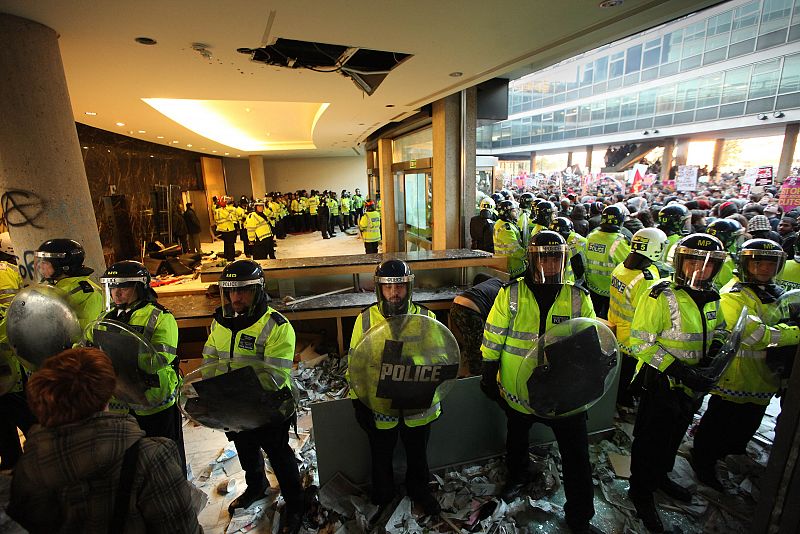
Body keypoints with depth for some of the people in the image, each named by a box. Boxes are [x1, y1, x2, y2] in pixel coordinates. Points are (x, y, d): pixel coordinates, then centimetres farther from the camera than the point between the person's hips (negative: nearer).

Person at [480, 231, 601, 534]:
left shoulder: (578, 298, -3)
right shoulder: (511, 294, -9)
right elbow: (493, 338, -5)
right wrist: (488, 375, -3)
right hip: (518, 388, 0)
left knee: (577, 456, 9)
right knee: (516, 439, 24)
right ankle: (518, 475, 55)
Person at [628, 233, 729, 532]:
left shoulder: (711, 298, 1)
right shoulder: (662, 297, -23)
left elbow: (720, 329, 17)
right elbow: (641, 342, -23)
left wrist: (716, 348, -4)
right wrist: (678, 369, -28)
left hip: (695, 385, 7)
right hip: (663, 383, -7)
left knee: (674, 436, 26)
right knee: (651, 439, 9)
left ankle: (660, 477, 50)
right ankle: (641, 491, 31)